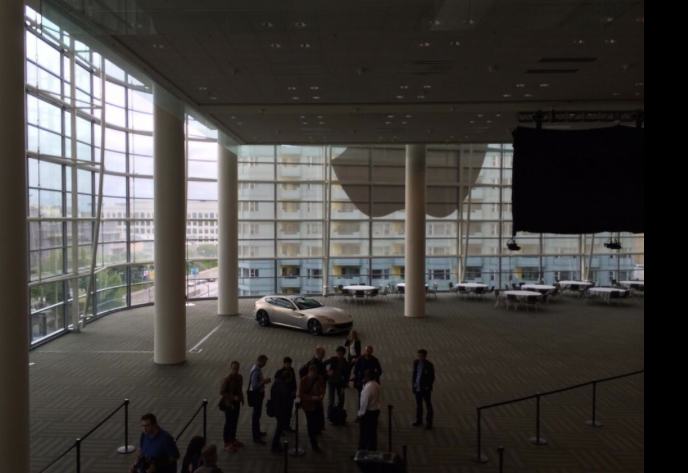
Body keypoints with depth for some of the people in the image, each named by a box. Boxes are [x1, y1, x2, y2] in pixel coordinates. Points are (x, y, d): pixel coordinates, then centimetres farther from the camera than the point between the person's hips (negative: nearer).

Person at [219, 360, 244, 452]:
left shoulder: (239, 377, -1)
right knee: (229, 423, 4)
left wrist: (241, 398, 5)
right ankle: (227, 443, 17)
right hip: (229, 404, -7)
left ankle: (233, 439, 36)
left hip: (237, 403, 7)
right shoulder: (227, 379, -22)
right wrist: (233, 397, -24)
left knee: (235, 422, 19)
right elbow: (222, 392, -19)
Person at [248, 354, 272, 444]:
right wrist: (264, 381, -25)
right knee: (256, 415, -1)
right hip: (256, 394, -10)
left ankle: (257, 432, 39)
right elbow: (254, 386, -30)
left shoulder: (258, 368, 4)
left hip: (258, 394, 10)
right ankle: (256, 437, 7)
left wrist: (264, 381, 4)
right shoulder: (256, 371, -27)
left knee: (257, 413, 23)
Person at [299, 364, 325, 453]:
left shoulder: (319, 378, -3)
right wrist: (312, 398, -22)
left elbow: (322, 388, 12)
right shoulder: (304, 380, -14)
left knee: (317, 423, 8)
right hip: (309, 405, -4)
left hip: (318, 404, 4)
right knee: (311, 425, 0)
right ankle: (314, 445, 13)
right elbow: (301, 395, -12)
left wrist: (322, 395, -9)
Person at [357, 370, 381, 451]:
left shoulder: (368, 387, -24)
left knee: (365, 433, 5)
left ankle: (363, 450, 14)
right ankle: (373, 449, 25)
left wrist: (360, 413, -10)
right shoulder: (376, 385, 2)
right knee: (373, 432, 16)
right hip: (376, 410, 8)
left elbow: (364, 402, -23)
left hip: (368, 412, -8)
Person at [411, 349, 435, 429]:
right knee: (418, 404, 16)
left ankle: (429, 423, 16)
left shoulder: (429, 365, -15)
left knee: (428, 405, 6)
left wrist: (427, 387, -14)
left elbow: (432, 377, -10)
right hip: (417, 388, 5)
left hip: (425, 389, -5)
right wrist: (413, 384, 7)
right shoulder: (416, 362, 0)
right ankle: (419, 420, 30)